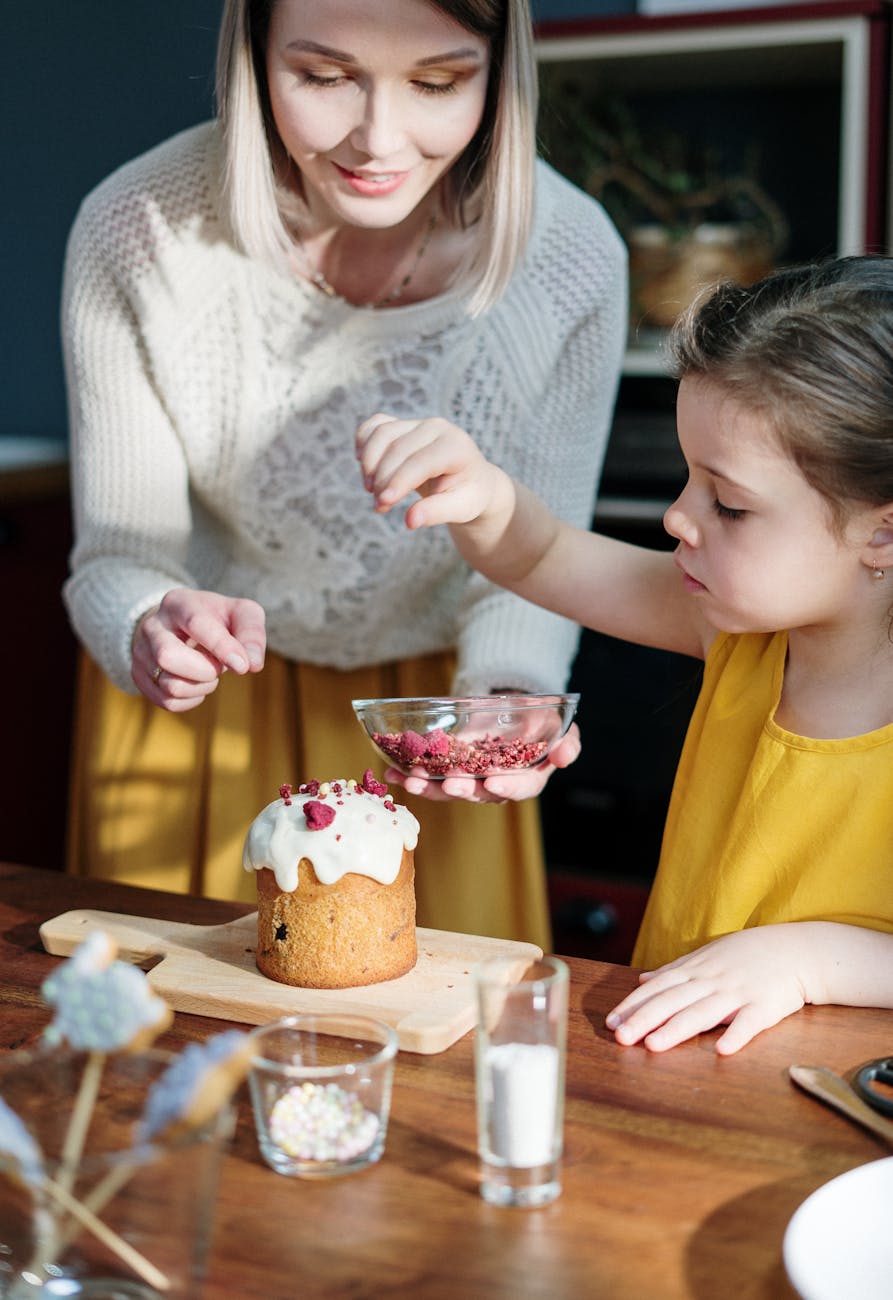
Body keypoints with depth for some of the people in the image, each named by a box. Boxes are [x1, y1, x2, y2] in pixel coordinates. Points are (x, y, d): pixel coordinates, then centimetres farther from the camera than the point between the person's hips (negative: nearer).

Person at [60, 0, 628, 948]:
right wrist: (151, 629, -39)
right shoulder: (138, 235, -24)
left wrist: (504, 700, -31)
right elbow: (117, 557, -17)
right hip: (199, 705, 0)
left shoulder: (574, 257, -22)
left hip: (434, 699, 1)